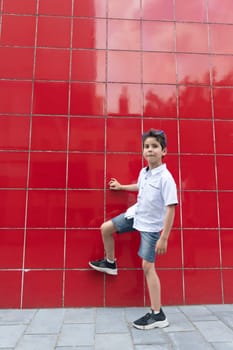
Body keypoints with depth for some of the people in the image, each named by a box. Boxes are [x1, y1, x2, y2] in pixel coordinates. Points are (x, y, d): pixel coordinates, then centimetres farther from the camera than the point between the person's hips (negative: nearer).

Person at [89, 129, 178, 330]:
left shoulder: (165, 178, -25)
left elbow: (171, 209, -26)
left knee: (148, 266, -5)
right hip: (135, 215, 7)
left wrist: (164, 238, -26)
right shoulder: (144, 172, -3)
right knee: (105, 228, 12)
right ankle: (110, 263, 36)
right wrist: (121, 187, 36)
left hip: (151, 225, -7)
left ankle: (158, 315, 7)